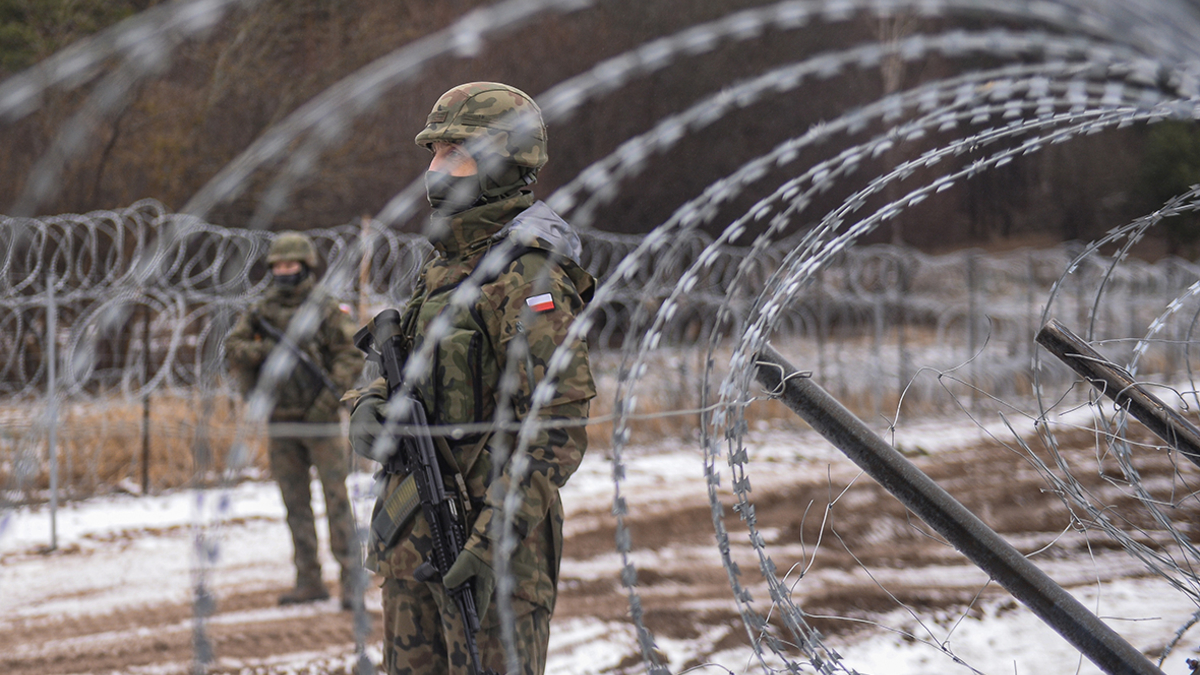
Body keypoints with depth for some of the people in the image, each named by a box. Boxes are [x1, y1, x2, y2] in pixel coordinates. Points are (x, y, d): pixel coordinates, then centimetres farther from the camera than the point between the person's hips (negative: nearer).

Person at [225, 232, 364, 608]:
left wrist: (329, 400, -16)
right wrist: (265, 349, -15)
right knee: (296, 504, 7)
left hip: (319, 421, -4)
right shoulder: (260, 312, 10)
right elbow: (232, 349, 3)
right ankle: (309, 581, 12)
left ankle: (352, 579, -5)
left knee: (336, 499, -6)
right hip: (280, 422, 4)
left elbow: (351, 356, -6)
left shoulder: (325, 311, -2)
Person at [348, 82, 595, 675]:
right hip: (413, 537, 9)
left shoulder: (528, 276, -14)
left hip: (489, 532, -9)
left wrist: (495, 539, -24)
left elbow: (557, 427, -19)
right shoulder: (444, 265, 15)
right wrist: (369, 408, -2)